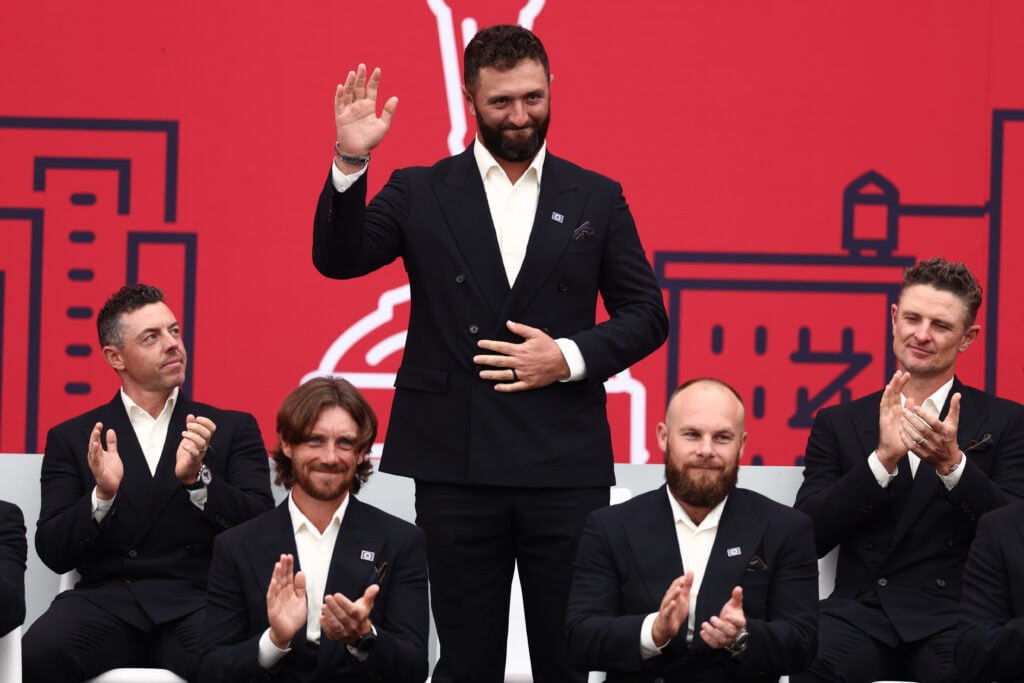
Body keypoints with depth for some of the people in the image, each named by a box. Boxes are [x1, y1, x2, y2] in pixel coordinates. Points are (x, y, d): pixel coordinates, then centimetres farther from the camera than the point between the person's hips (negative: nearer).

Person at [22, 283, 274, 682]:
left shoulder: (233, 429, 14)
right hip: (107, 600, 1)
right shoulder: (72, 439, 14)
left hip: (198, 603, -1)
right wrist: (102, 495, -13)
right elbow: (54, 554, 6)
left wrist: (197, 478, -13)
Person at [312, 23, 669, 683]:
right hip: (455, 464, 0)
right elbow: (338, 258, -6)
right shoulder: (420, 193, 6)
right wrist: (351, 161, -20)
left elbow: (646, 314, 8)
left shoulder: (597, 199, 8)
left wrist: (570, 358, -9)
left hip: (564, 464, 1)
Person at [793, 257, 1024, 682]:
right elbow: (809, 537, 4)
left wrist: (952, 464, -15)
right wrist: (882, 459, -10)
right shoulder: (839, 424, 15)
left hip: (955, 616, -1)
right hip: (862, 612, 1)